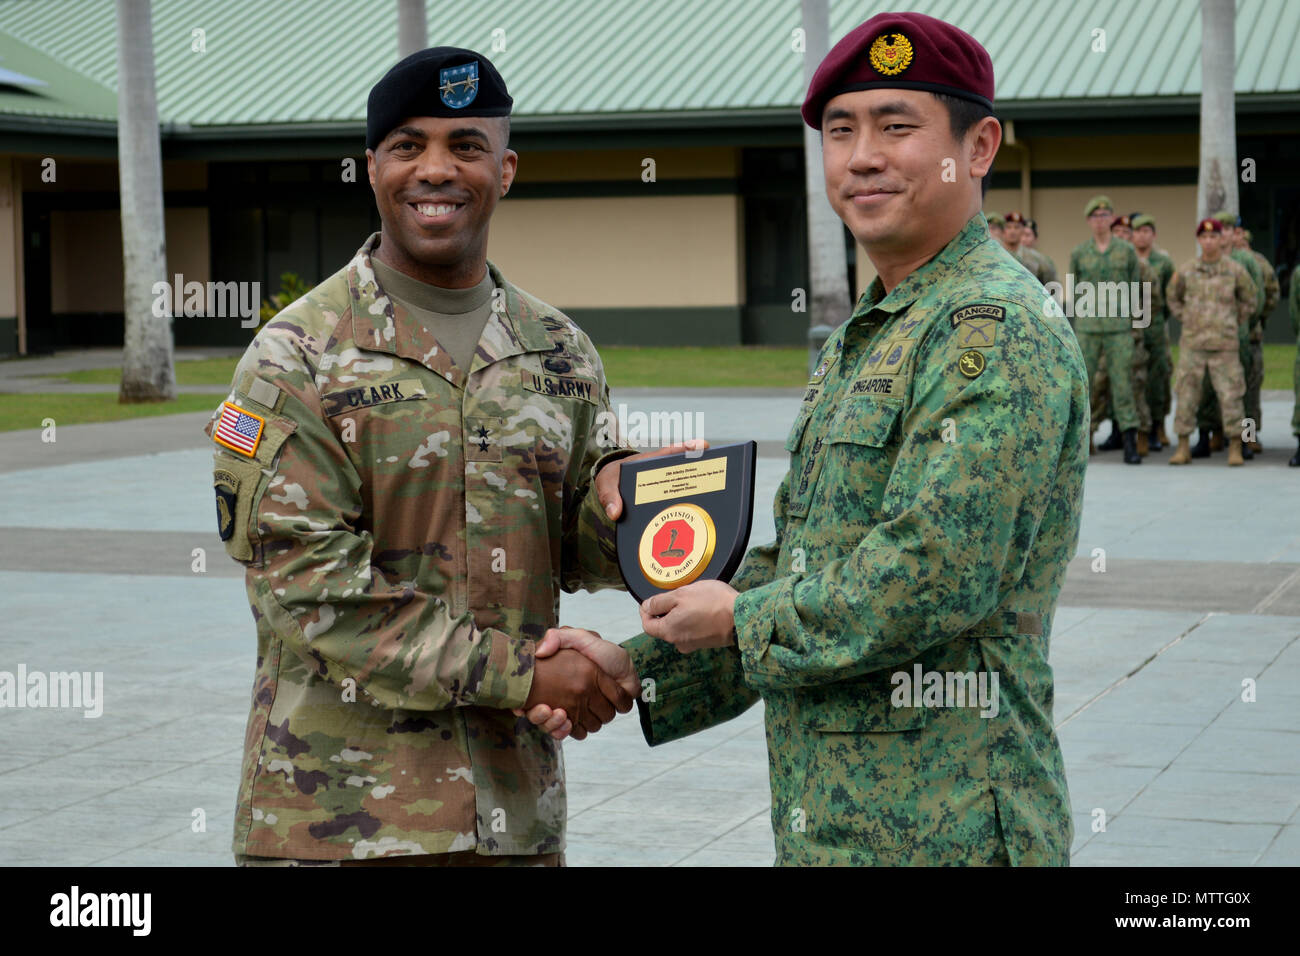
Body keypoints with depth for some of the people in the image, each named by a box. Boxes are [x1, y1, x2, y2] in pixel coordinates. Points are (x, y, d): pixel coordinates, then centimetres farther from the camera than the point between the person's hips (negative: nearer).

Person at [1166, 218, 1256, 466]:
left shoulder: (1235, 271, 0)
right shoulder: (1186, 271, 3)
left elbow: (1248, 301, 15)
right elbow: (1173, 299, 19)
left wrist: (1235, 324, 9)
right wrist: (1186, 320, 10)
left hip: (1224, 346, -1)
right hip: (1192, 344, 1)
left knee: (1231, 397, -2)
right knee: (1186, 396, 1)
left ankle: (1235, 449, 5)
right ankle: (1183, 448, 9)